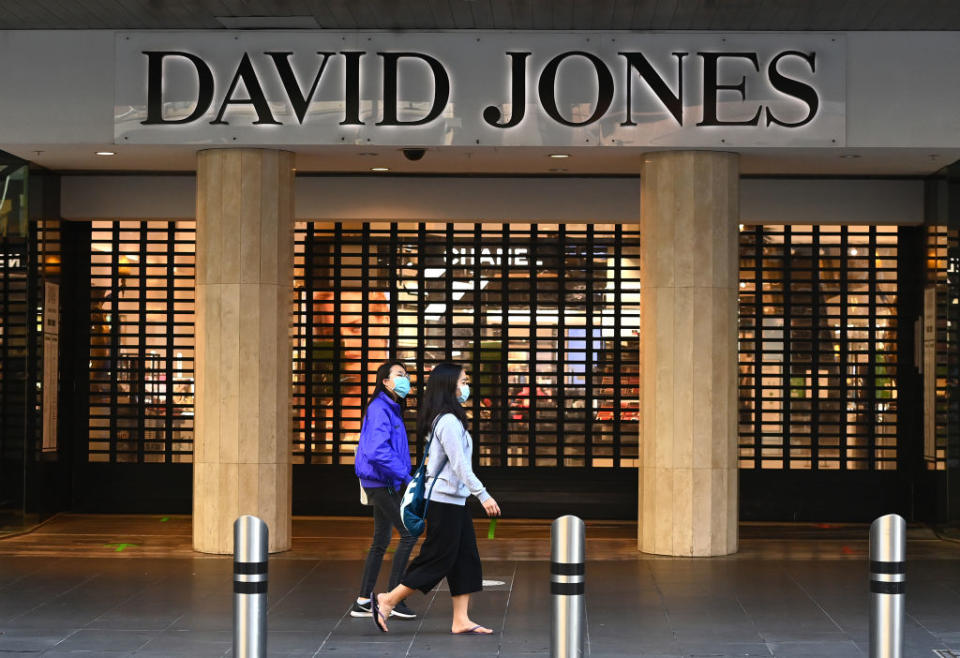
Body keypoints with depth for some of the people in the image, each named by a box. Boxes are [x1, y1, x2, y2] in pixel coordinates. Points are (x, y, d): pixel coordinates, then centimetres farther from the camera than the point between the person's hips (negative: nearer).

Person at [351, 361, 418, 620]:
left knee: (381, 541, 12)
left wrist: (404, 477, 15)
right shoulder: (379, 409, -15)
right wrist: (406, 476, -23)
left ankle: (362, 601, 16)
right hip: (382, 483, -10)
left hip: (386, 483, 10)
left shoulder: (392, 409, 16)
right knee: (409, 533, -11)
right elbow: (377, 451, -26)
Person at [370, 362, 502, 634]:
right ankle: (387, 600, 5)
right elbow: (459, 464, -22)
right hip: (444, 501, -10)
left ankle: (461, 620, 7)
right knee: (437, 560, -4)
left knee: (466, 558, 7)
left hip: (454, 501, 10)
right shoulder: (448, 421, -17)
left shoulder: (448, 419, 15)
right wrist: (483, 495, -23)